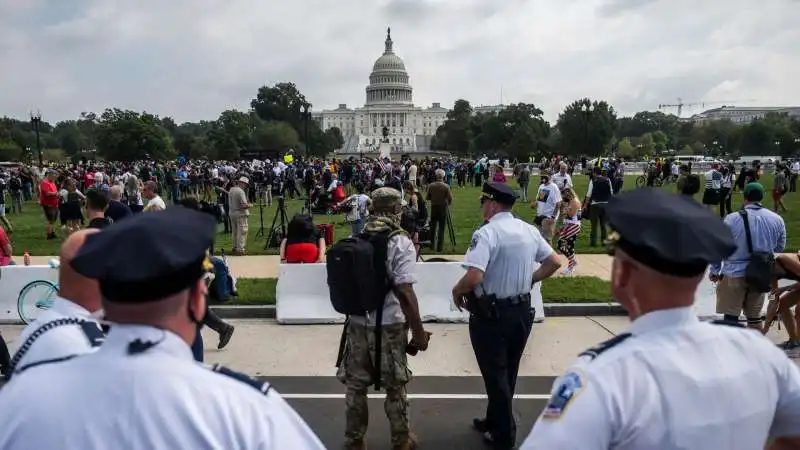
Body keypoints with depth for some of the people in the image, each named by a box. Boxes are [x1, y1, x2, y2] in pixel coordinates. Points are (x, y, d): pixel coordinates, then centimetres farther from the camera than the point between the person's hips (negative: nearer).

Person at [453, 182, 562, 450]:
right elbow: (554, 262, 11)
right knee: (508, 372, 21)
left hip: (491, 313, -7)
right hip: (522, 311, 7)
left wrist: (457, 291, -12)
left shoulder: (487, 233, -21)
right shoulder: (529, 230, 2)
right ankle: (494, 421, 39)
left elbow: (474, 277, -31)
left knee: (495, 374, 11)